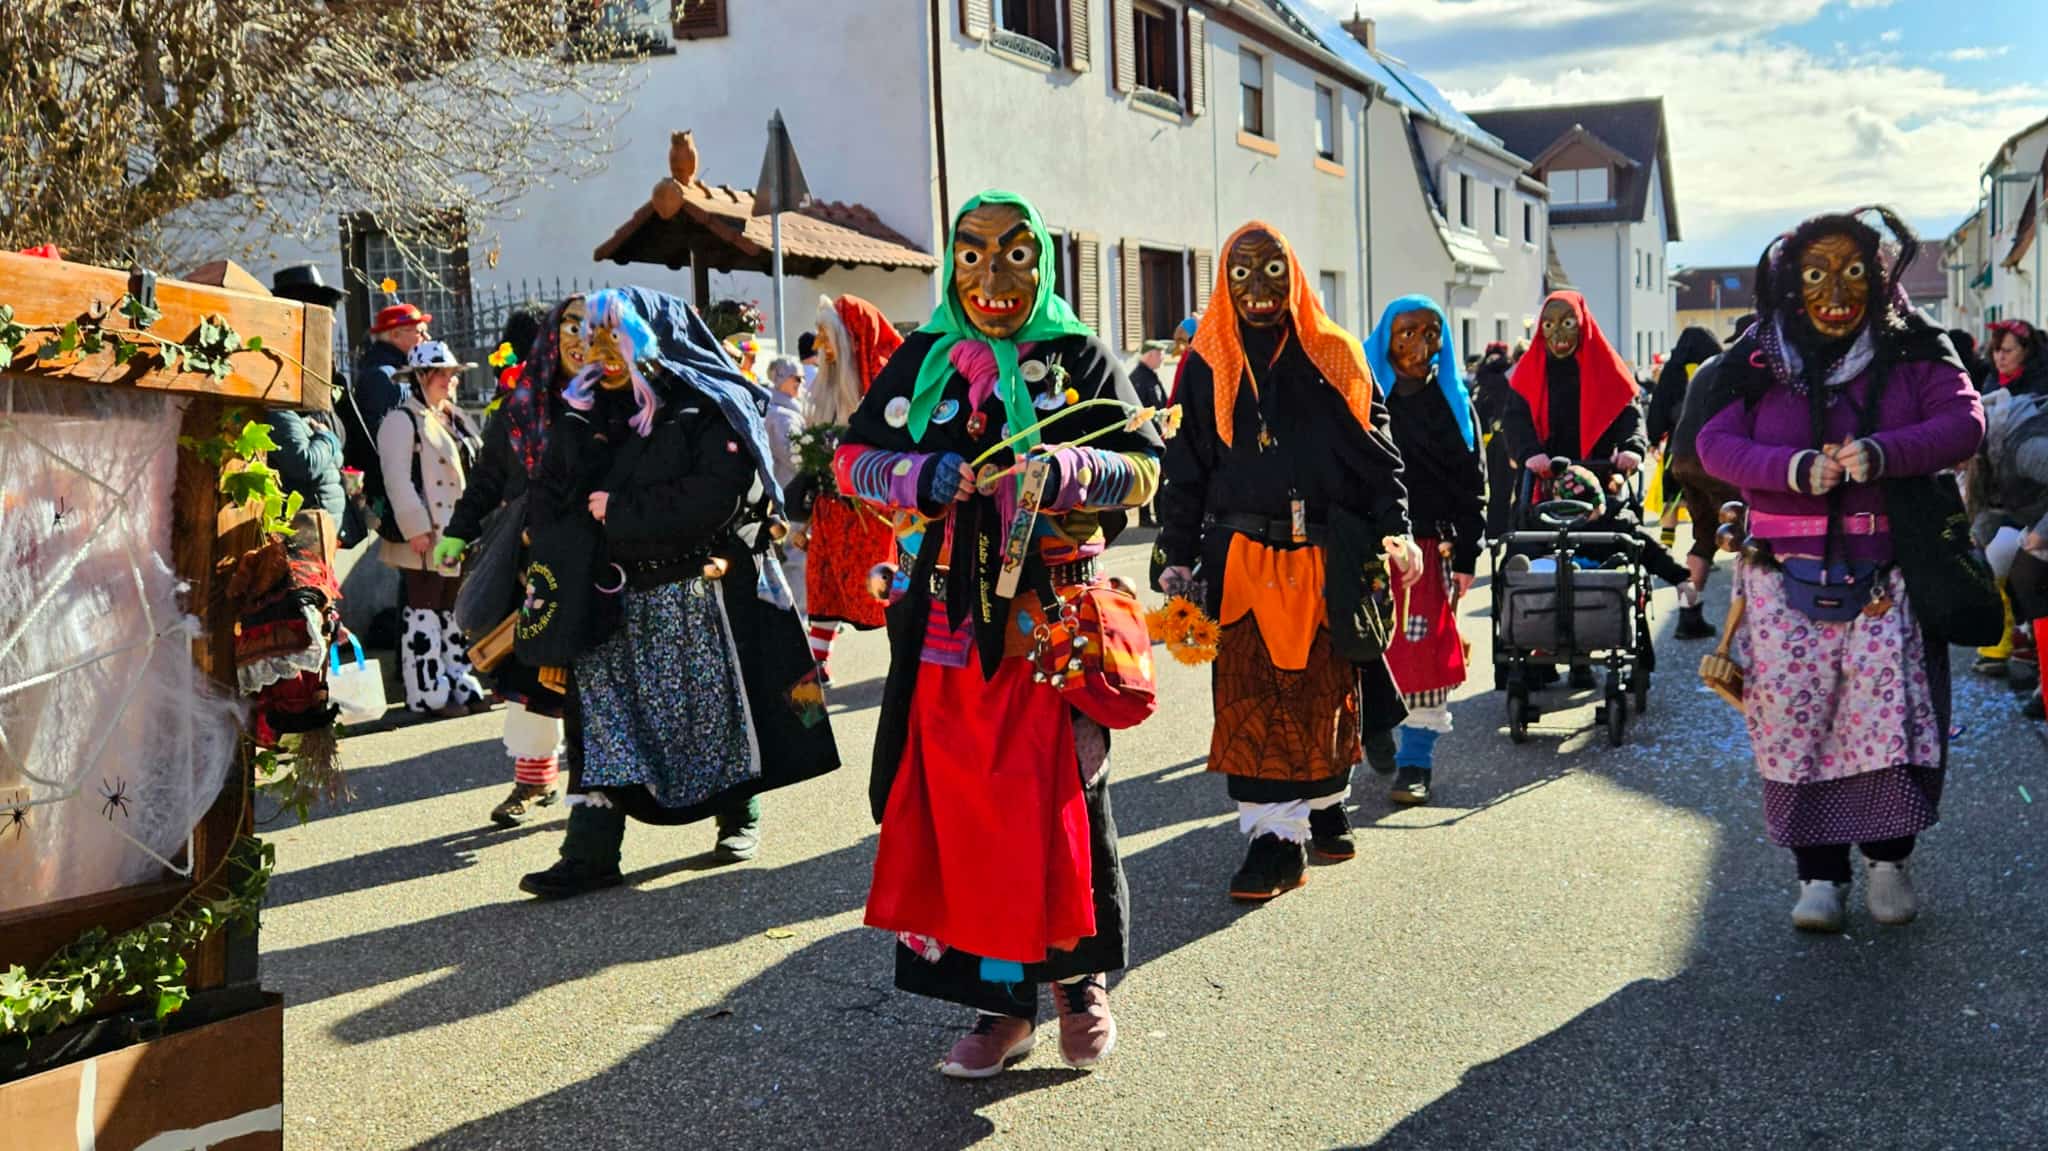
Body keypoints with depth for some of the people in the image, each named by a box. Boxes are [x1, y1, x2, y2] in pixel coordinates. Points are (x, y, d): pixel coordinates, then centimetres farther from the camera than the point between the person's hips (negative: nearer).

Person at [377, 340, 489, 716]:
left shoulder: (456, 419, 18)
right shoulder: (402, 420, -7)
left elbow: (474, 471, 21)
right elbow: (397, 480, -15)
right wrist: (415, 528, -20)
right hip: (426, 539, -8)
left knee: (456, 613, 13)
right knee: (425, 614, -2)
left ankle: (460, 683, 20)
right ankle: (426, 692, 3)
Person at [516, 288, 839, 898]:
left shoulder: (708, 409, -7)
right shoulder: (582, 417, 10)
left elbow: (712, 498, -19)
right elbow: (549, 505, 8)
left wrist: (616, 511, -14)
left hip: (698, 595, -4)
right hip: (611, 601, 4)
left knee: (715, 706, 8)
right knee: (601, 712, -2)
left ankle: (740, 816, 27)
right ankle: (589, 852, -2)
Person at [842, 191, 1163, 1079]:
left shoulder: (1079, 357, 5)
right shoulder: (923, 359, 10)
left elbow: (1143, 466, 0)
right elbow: (852, 458, 7)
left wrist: (1064, 472, -20)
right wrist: (922, 478, -12)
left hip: (1050, 626, -2)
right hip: (946, 627, 2)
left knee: (1063, 804, 0)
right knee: (958, 810, 3)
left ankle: (1081, 980, 22)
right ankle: (1000, 1001, 15)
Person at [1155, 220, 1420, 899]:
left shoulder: (1335, 358, 7)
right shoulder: (1206, 366, 7)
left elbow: (1376, 452, 5)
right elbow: (1184, 469, 6)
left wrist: (1393, 530, -7)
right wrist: (1176, 556, -1)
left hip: (1326, 556, 0)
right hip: (1242, 559, 0)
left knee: (1326, 689, 8)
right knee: (1251, 696, -4)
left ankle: (1326, 804, 28)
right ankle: (1276, 837, -1)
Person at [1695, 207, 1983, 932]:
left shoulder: (1912, 354, 7)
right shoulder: (1759, 364, 8)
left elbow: (1964, 421, -6)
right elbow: (1716, 442, -4)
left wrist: (1883, 452, -25)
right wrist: (1796, 468, -21)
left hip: (1885, 576, 0)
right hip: (1788, 579, 1)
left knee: (1889, 708, -9)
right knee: (1796, 716, -2)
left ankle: (1888, 860, 11)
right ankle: (1819, 874, 8)